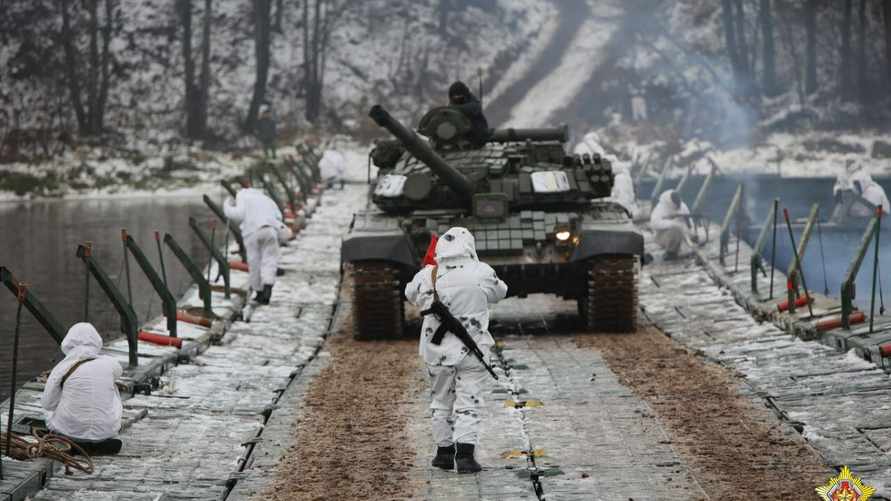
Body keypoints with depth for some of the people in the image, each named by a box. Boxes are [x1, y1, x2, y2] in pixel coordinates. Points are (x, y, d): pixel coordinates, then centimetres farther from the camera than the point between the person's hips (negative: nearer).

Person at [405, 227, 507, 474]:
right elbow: (500, 292, 10)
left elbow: (410, 294, 14)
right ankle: (465, 453, -10)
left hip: (438, 351, 2)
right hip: (472, 351, -2)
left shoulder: (427, 277, -7)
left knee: (441, 401, 17)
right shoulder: (482, 273, -10)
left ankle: (445, 451, 25)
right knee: (468, 402, 2)